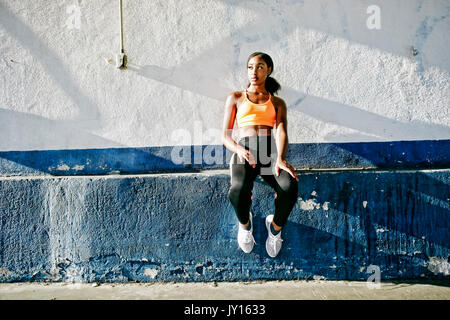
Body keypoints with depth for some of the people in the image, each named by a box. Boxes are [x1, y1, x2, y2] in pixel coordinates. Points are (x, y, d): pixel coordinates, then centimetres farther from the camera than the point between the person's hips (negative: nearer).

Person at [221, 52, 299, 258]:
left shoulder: (278, 103, 22)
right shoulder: (235, 98, 20)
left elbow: (281, 132, 3)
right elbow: (225, 136, 11)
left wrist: (280, 159, -19)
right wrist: (239, 150, -13)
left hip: (270, 151, 1)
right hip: (244, 152, -1)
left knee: (290, 188, -32)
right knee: (238, 192, -34)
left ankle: (276, 226, 2)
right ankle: (245, 222, 3)